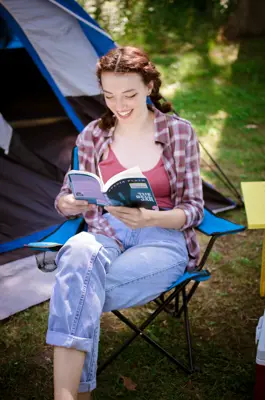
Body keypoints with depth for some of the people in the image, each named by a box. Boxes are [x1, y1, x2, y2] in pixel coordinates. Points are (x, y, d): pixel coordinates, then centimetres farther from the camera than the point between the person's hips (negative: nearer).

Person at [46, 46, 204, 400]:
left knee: (75, 294, -31)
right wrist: (68, 202, -15)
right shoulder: (92, 137, 7)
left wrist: (151, 217, -22)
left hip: (164, 240, -2)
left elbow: (193, 209, 0)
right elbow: (68, 198, 12)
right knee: (79, 251, -38)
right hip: (107, 236, 2)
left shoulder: (179, 133, 1)